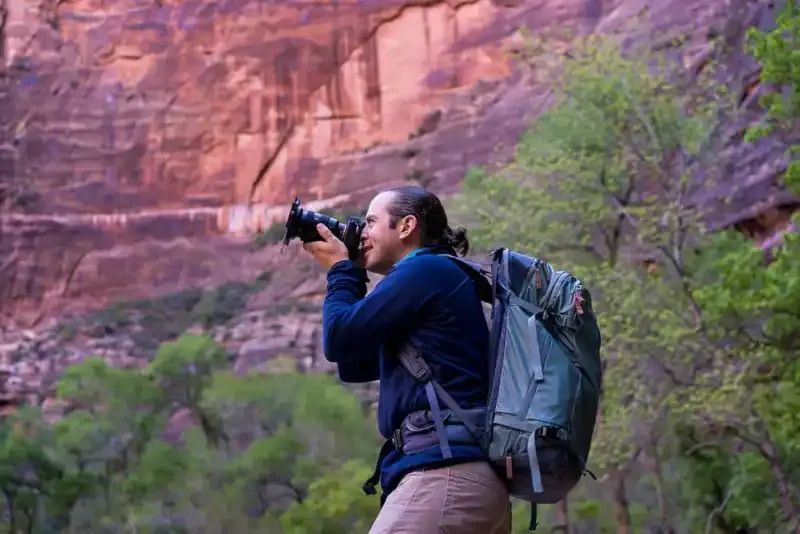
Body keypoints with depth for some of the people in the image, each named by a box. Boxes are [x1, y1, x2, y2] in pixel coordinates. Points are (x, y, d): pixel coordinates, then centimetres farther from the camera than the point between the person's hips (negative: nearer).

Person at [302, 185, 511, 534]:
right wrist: (350, 276, 23)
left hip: (445, 472, -10)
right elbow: (353, 368, 28)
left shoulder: (426, 269, -3)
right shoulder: (436, 275, 27)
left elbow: (339, 341, -6)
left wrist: (339, 269, 12)